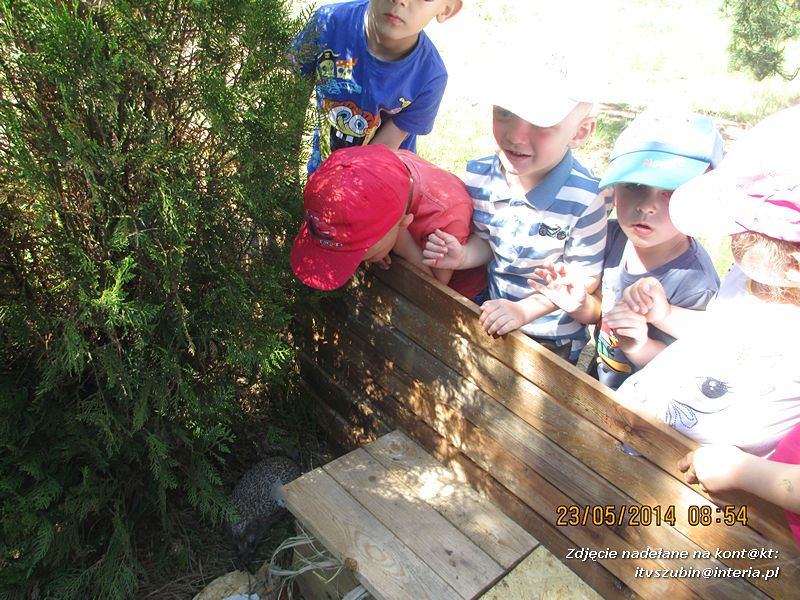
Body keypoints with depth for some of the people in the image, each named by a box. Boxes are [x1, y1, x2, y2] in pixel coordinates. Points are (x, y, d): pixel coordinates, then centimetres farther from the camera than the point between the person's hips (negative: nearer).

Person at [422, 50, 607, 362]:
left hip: (552, 336, -4)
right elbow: (486, 240, 1)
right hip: (492, 313, 5)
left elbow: (585, 276, -19)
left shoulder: (583, 198, -29)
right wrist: (462, 256, -20)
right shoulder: (479, 176, -15)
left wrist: (525, 309, -28)